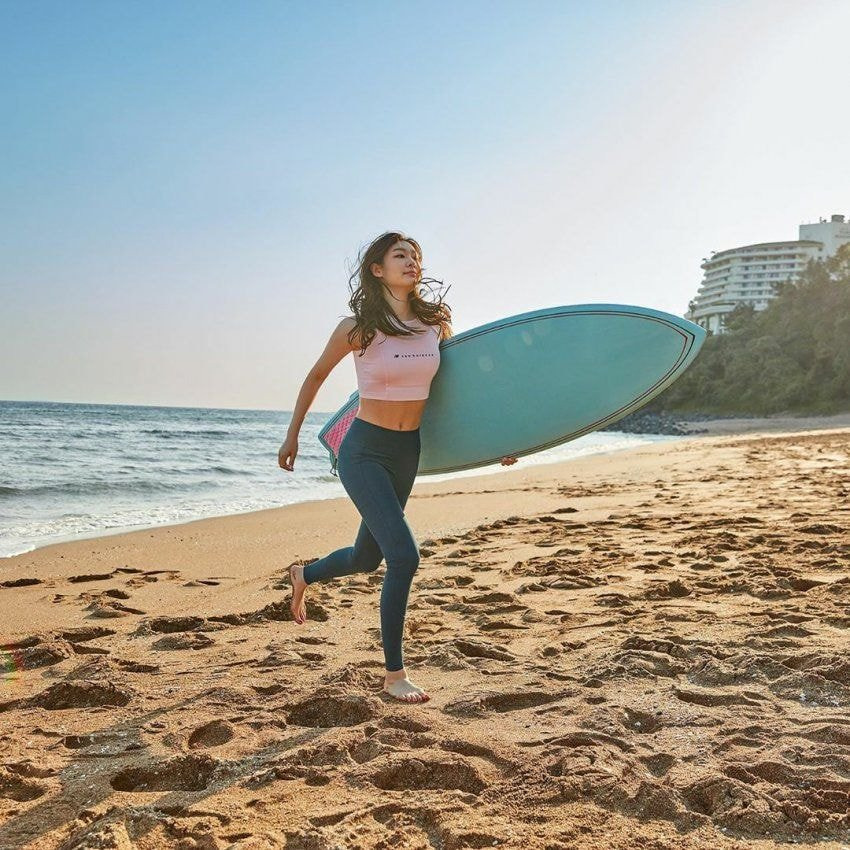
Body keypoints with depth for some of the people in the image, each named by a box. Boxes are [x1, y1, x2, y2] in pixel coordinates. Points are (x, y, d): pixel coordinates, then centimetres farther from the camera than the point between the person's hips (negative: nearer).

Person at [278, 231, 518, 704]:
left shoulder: (435, 324, -1)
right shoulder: (357, 328, -12)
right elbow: (316, 376, 4)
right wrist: (292, 436, 11)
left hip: (408, 453, 5)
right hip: (364, 452, -5)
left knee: (367, 558, 18)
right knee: (404, 556, -15)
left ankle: (304, 575, 51)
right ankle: (394, 674, 2)